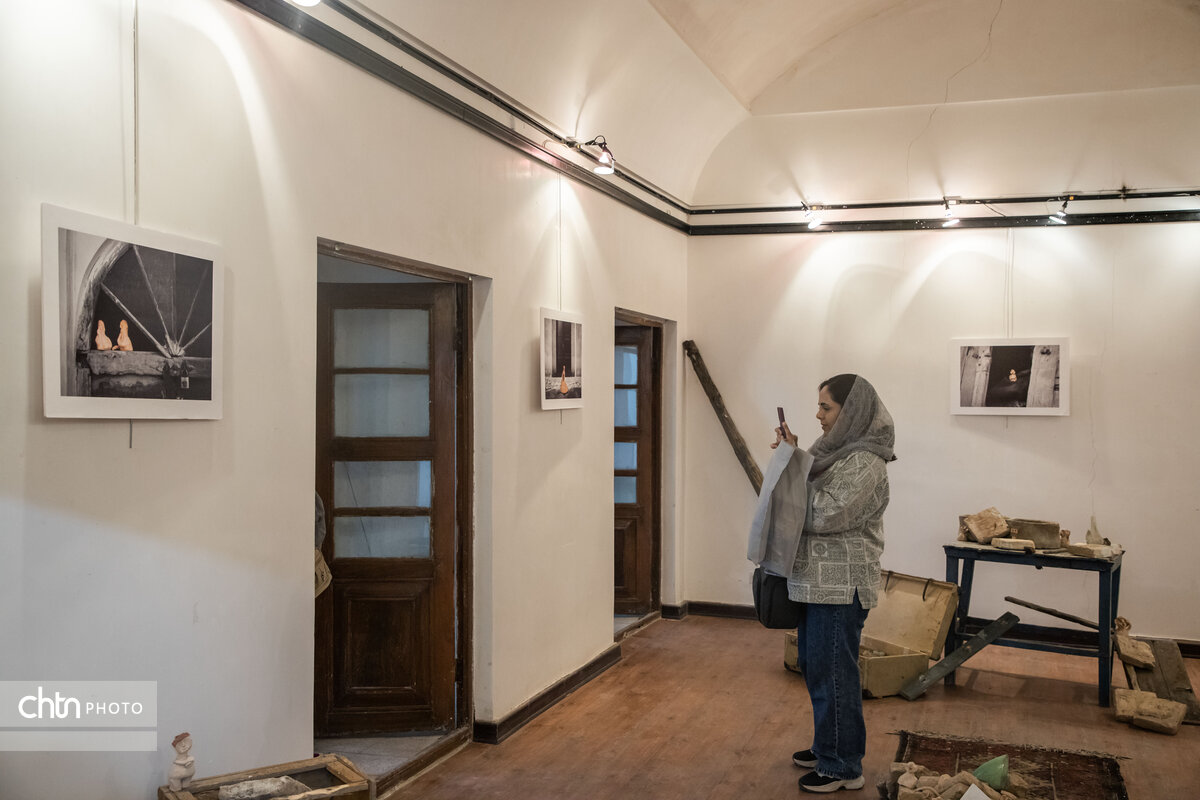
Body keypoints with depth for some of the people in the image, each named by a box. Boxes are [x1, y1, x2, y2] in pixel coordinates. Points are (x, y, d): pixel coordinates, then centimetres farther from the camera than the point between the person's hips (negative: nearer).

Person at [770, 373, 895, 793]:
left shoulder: (865, 463, -18)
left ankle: (843, 767, 14)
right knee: (812, 665, 19)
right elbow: (807, 504, 12)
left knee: (832, 672, 0)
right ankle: (827, 747, 35)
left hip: (841, 585, -10)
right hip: (819, 581, 10)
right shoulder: (836, 451, 11)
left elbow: (824, 514, -23)